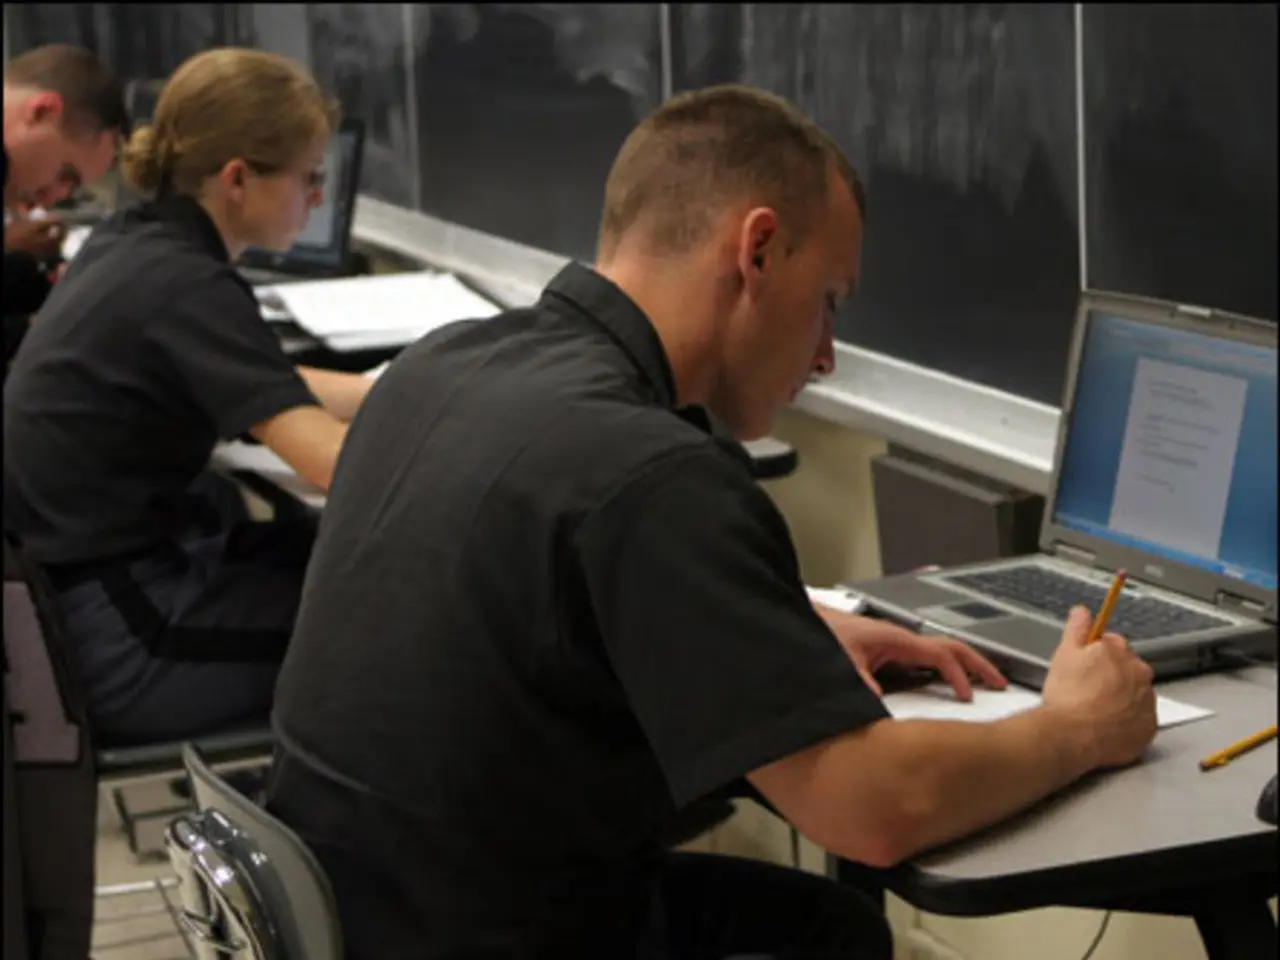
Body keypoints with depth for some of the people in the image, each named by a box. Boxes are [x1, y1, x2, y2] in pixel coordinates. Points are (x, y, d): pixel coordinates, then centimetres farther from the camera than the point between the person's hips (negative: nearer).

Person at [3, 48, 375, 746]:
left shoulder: (134, 241, 4)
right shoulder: (186, 289, -23)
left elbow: (264, 387, 17)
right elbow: (336, 465, -29)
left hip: (65, 578, 9)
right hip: (112, 639, -9)